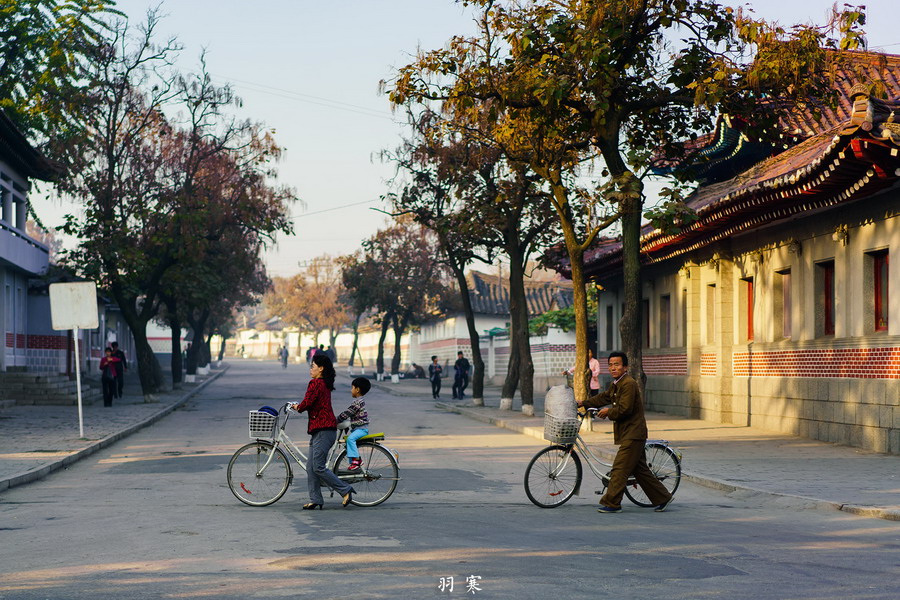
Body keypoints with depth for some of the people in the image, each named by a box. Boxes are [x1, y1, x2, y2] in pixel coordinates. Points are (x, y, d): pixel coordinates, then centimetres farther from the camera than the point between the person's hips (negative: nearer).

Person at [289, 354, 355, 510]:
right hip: (319, 430, 10)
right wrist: (299, 406, 12)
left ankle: (345, 490, -4)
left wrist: (298, 407, 0)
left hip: (323, 430, -10)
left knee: (318, 467, -10)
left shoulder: (316, 384, -13)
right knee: (311, 467, 9)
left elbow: (307, 403, -19)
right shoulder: (325, 384, 18)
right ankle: (315, 500, 9)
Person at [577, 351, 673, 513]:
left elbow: (624, 409, -23)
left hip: (633, 434, -10)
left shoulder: (629, 384, -17)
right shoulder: (616, 384, 15)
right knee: (639, 469, 13)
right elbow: (604, 397, 31)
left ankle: (611, 503, -6)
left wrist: (608, 412, -8)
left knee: (620, 468, -9)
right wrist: (583, 403, 30)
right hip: (629, 434, 10)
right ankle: (662, 498, 19)